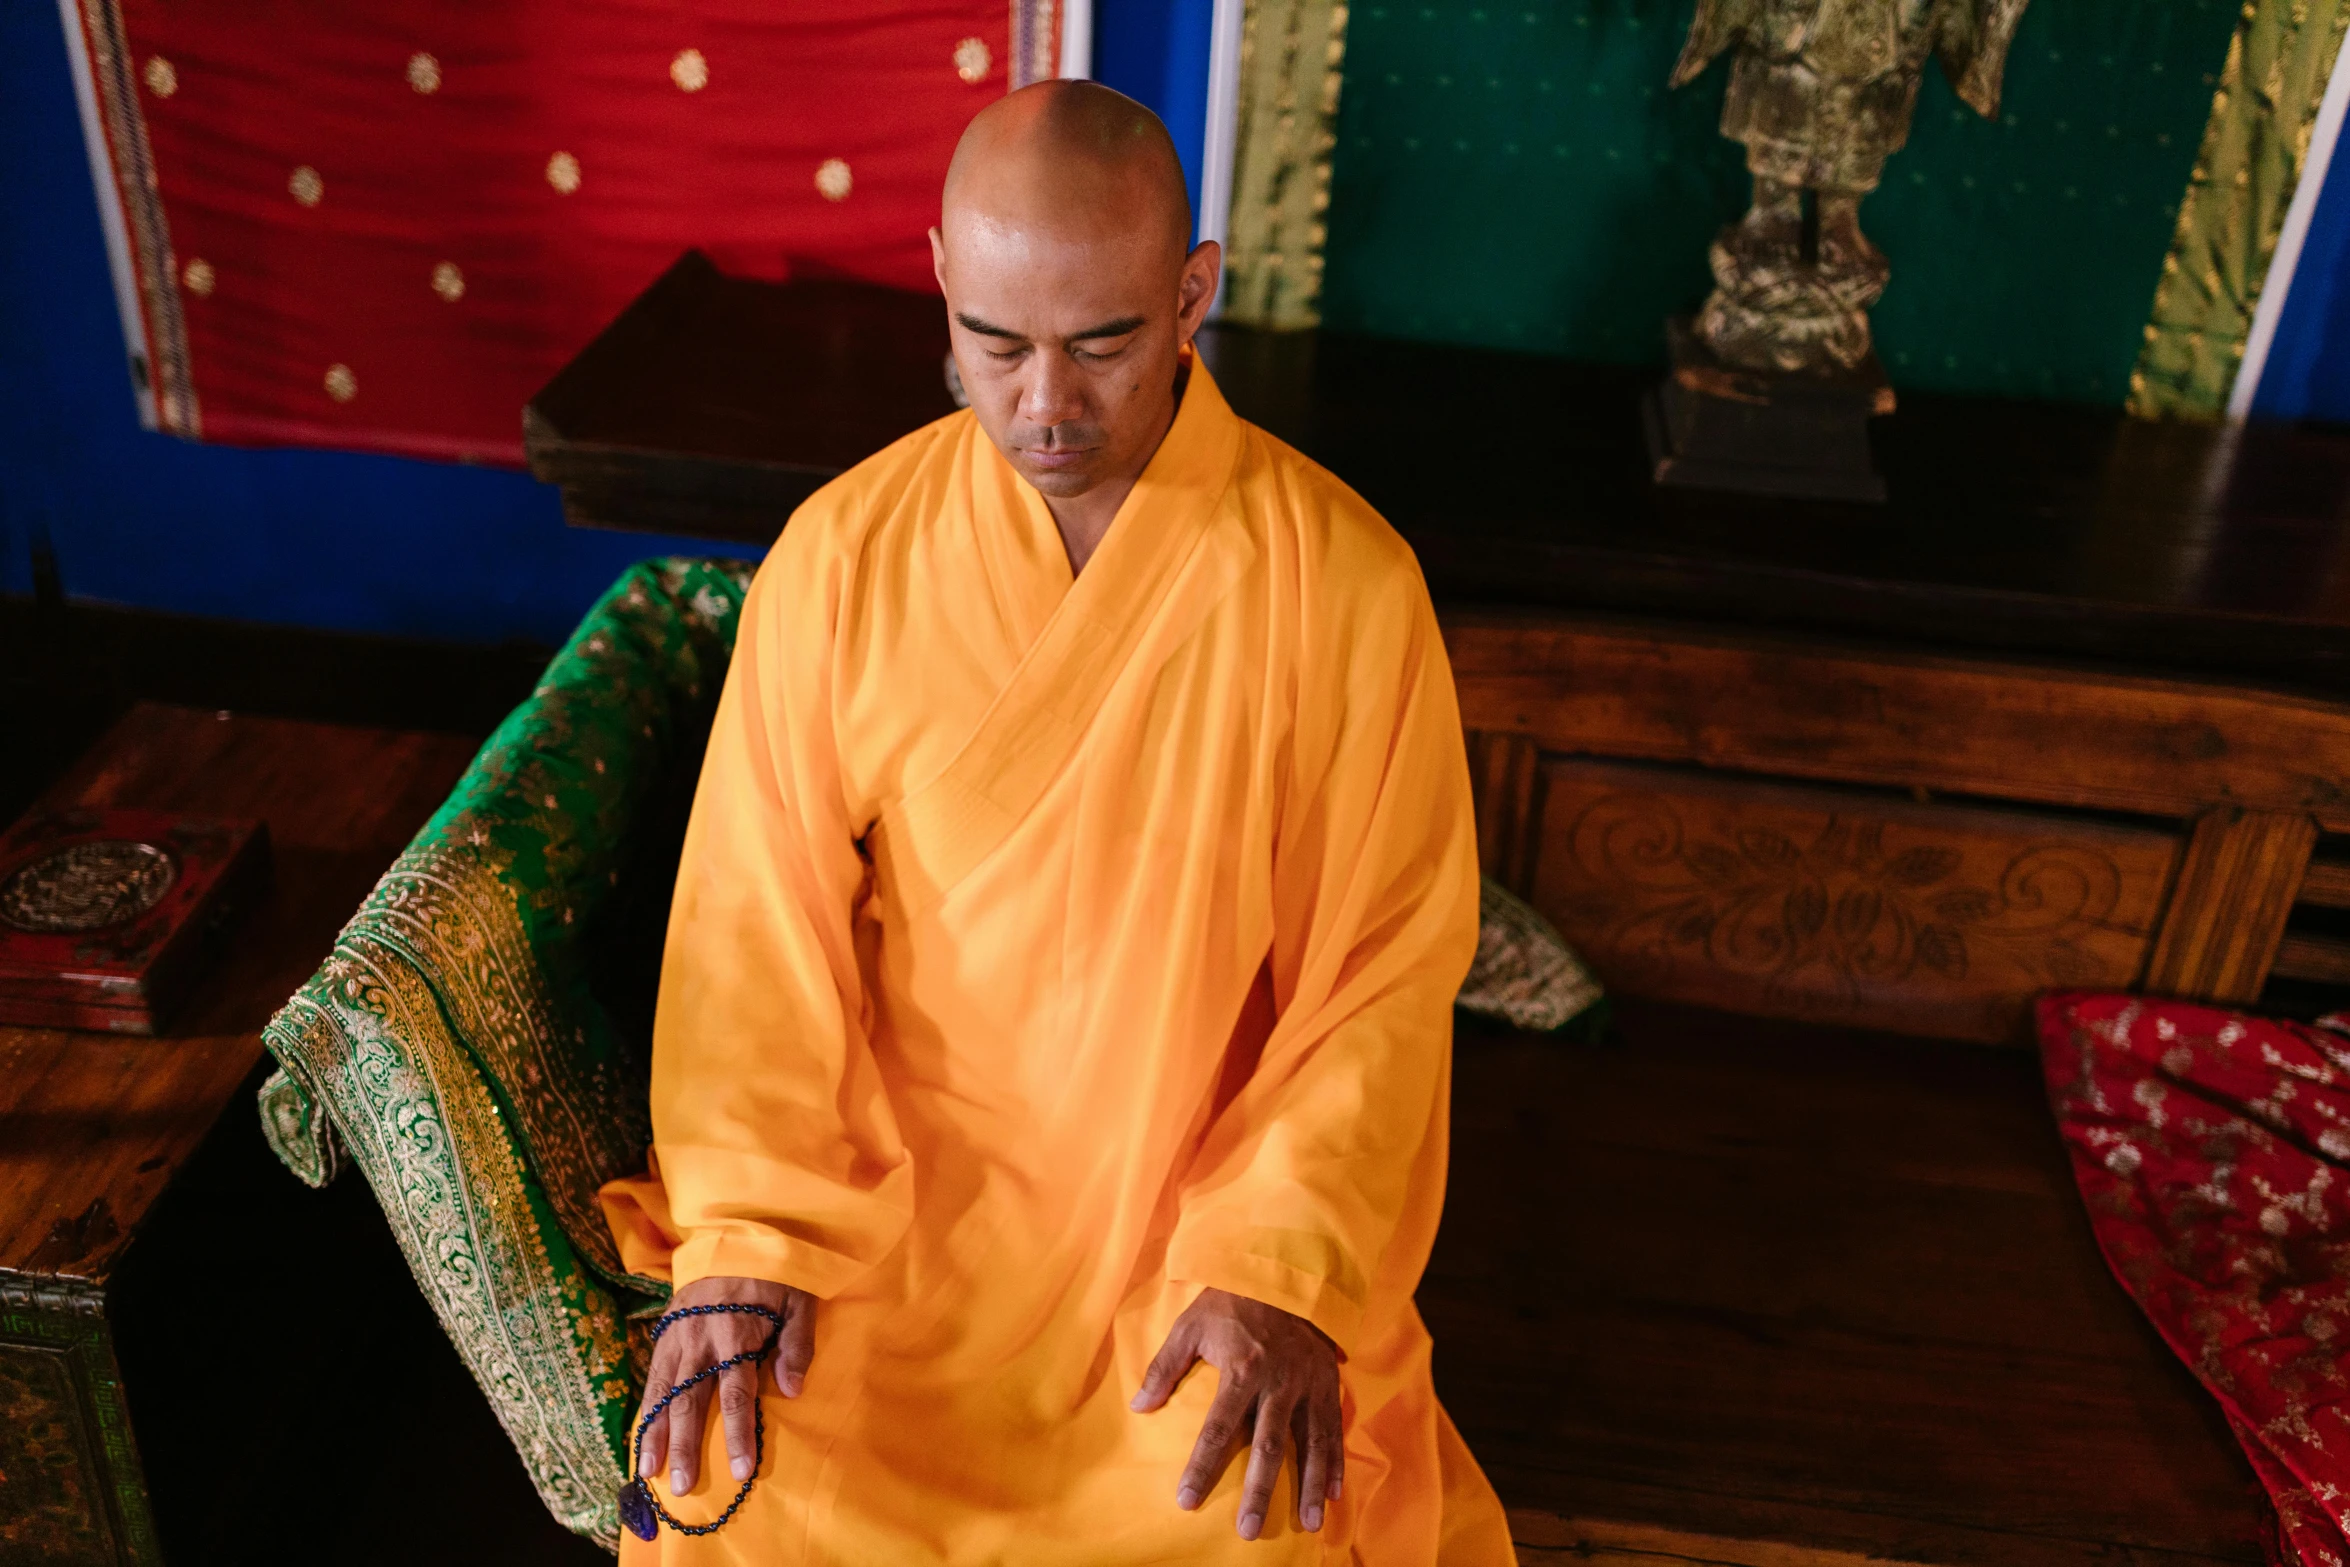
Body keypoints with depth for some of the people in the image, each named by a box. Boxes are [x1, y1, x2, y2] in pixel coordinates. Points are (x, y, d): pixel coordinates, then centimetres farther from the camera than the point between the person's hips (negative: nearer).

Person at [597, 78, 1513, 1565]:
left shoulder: (1341, 579, -11)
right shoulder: (840, 556, -6)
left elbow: (1383, 970, -8)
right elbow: (759, 915, -4)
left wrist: (1285, 1276, -18)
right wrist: (741, 1243, -14)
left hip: (1204, 1204, -1)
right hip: (893, 1193, 2)